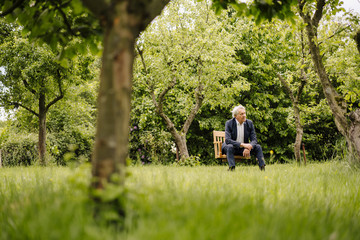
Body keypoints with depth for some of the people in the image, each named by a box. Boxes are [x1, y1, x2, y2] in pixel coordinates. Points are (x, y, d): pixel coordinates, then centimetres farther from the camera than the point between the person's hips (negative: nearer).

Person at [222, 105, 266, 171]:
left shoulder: (249, 123, -4)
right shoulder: (229, 123, -13)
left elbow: (254, 140, -8)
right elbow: (227, 140, -25)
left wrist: (248, 148, -31)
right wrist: (242, 144, -36)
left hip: (244, 148, 3)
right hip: (232, 147, -3)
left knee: (258, 147, -18)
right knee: (230, 147, -36)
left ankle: (262, 168, -23)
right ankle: (232, 168, -44)